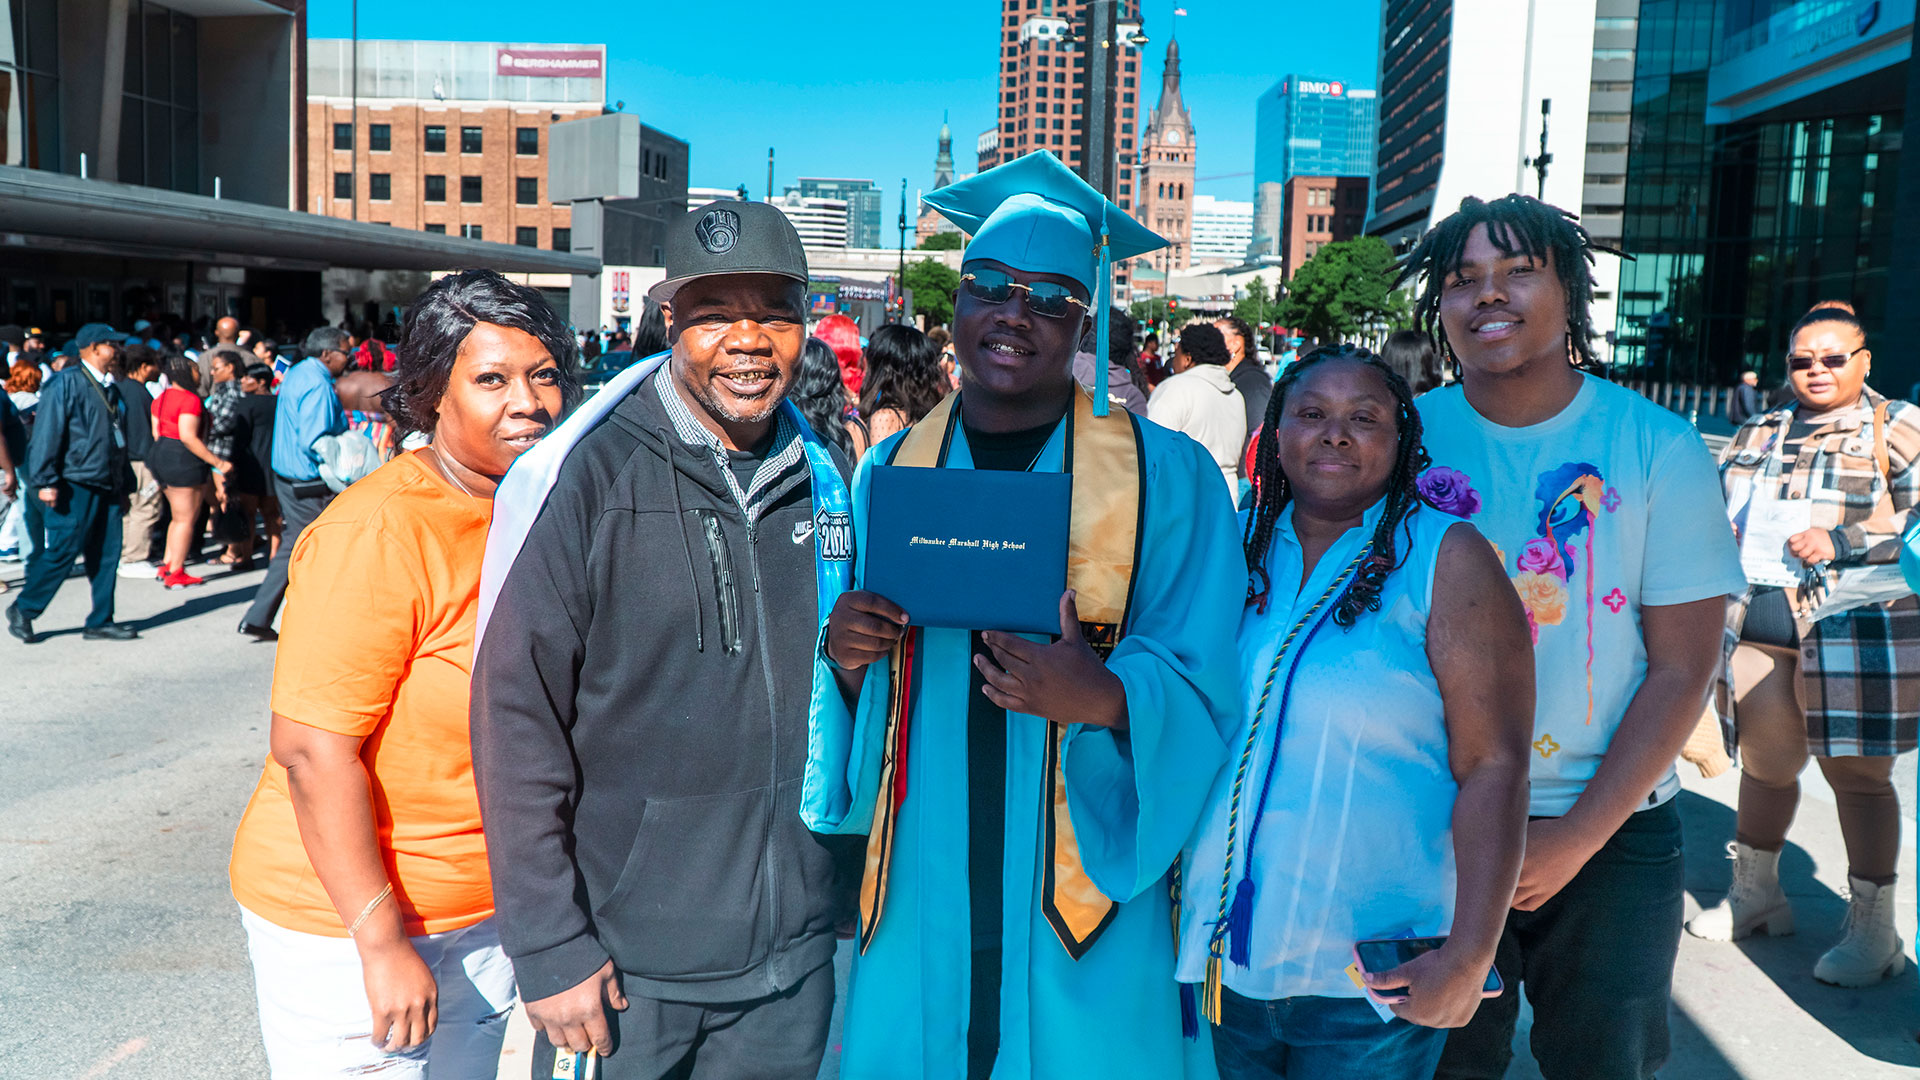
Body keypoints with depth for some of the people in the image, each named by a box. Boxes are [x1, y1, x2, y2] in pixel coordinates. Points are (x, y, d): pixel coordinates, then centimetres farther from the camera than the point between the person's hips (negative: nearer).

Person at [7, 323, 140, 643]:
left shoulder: (108, 388, 16)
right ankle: (23, 610, 13)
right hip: (75, 484, -7)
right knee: (63, 551, -5)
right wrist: (45, 481, -17)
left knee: (107, 554, 5)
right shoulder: (66, 382, -8)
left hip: (107, 485, 8)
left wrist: (124, 482, 20)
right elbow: (47, 432, -12)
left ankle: (100, 622, 12)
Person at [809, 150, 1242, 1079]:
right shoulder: (889, 471, 5)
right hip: (922, 889, 3)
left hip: (1088, 895, -2)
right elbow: (854, 696, 9)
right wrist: (845, 659, -13)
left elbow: (1204, 688, -7)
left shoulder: (1168, 476, -4)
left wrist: (1106, 699, -27)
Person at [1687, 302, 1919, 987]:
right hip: (1757, 625, 5)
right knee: (1764, 763, 14)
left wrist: (1844, 542, -17)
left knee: (1857, 773, 1)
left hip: (1852, 628, -5)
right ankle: (1754, 894, 31)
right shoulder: (1757, 434, 18)